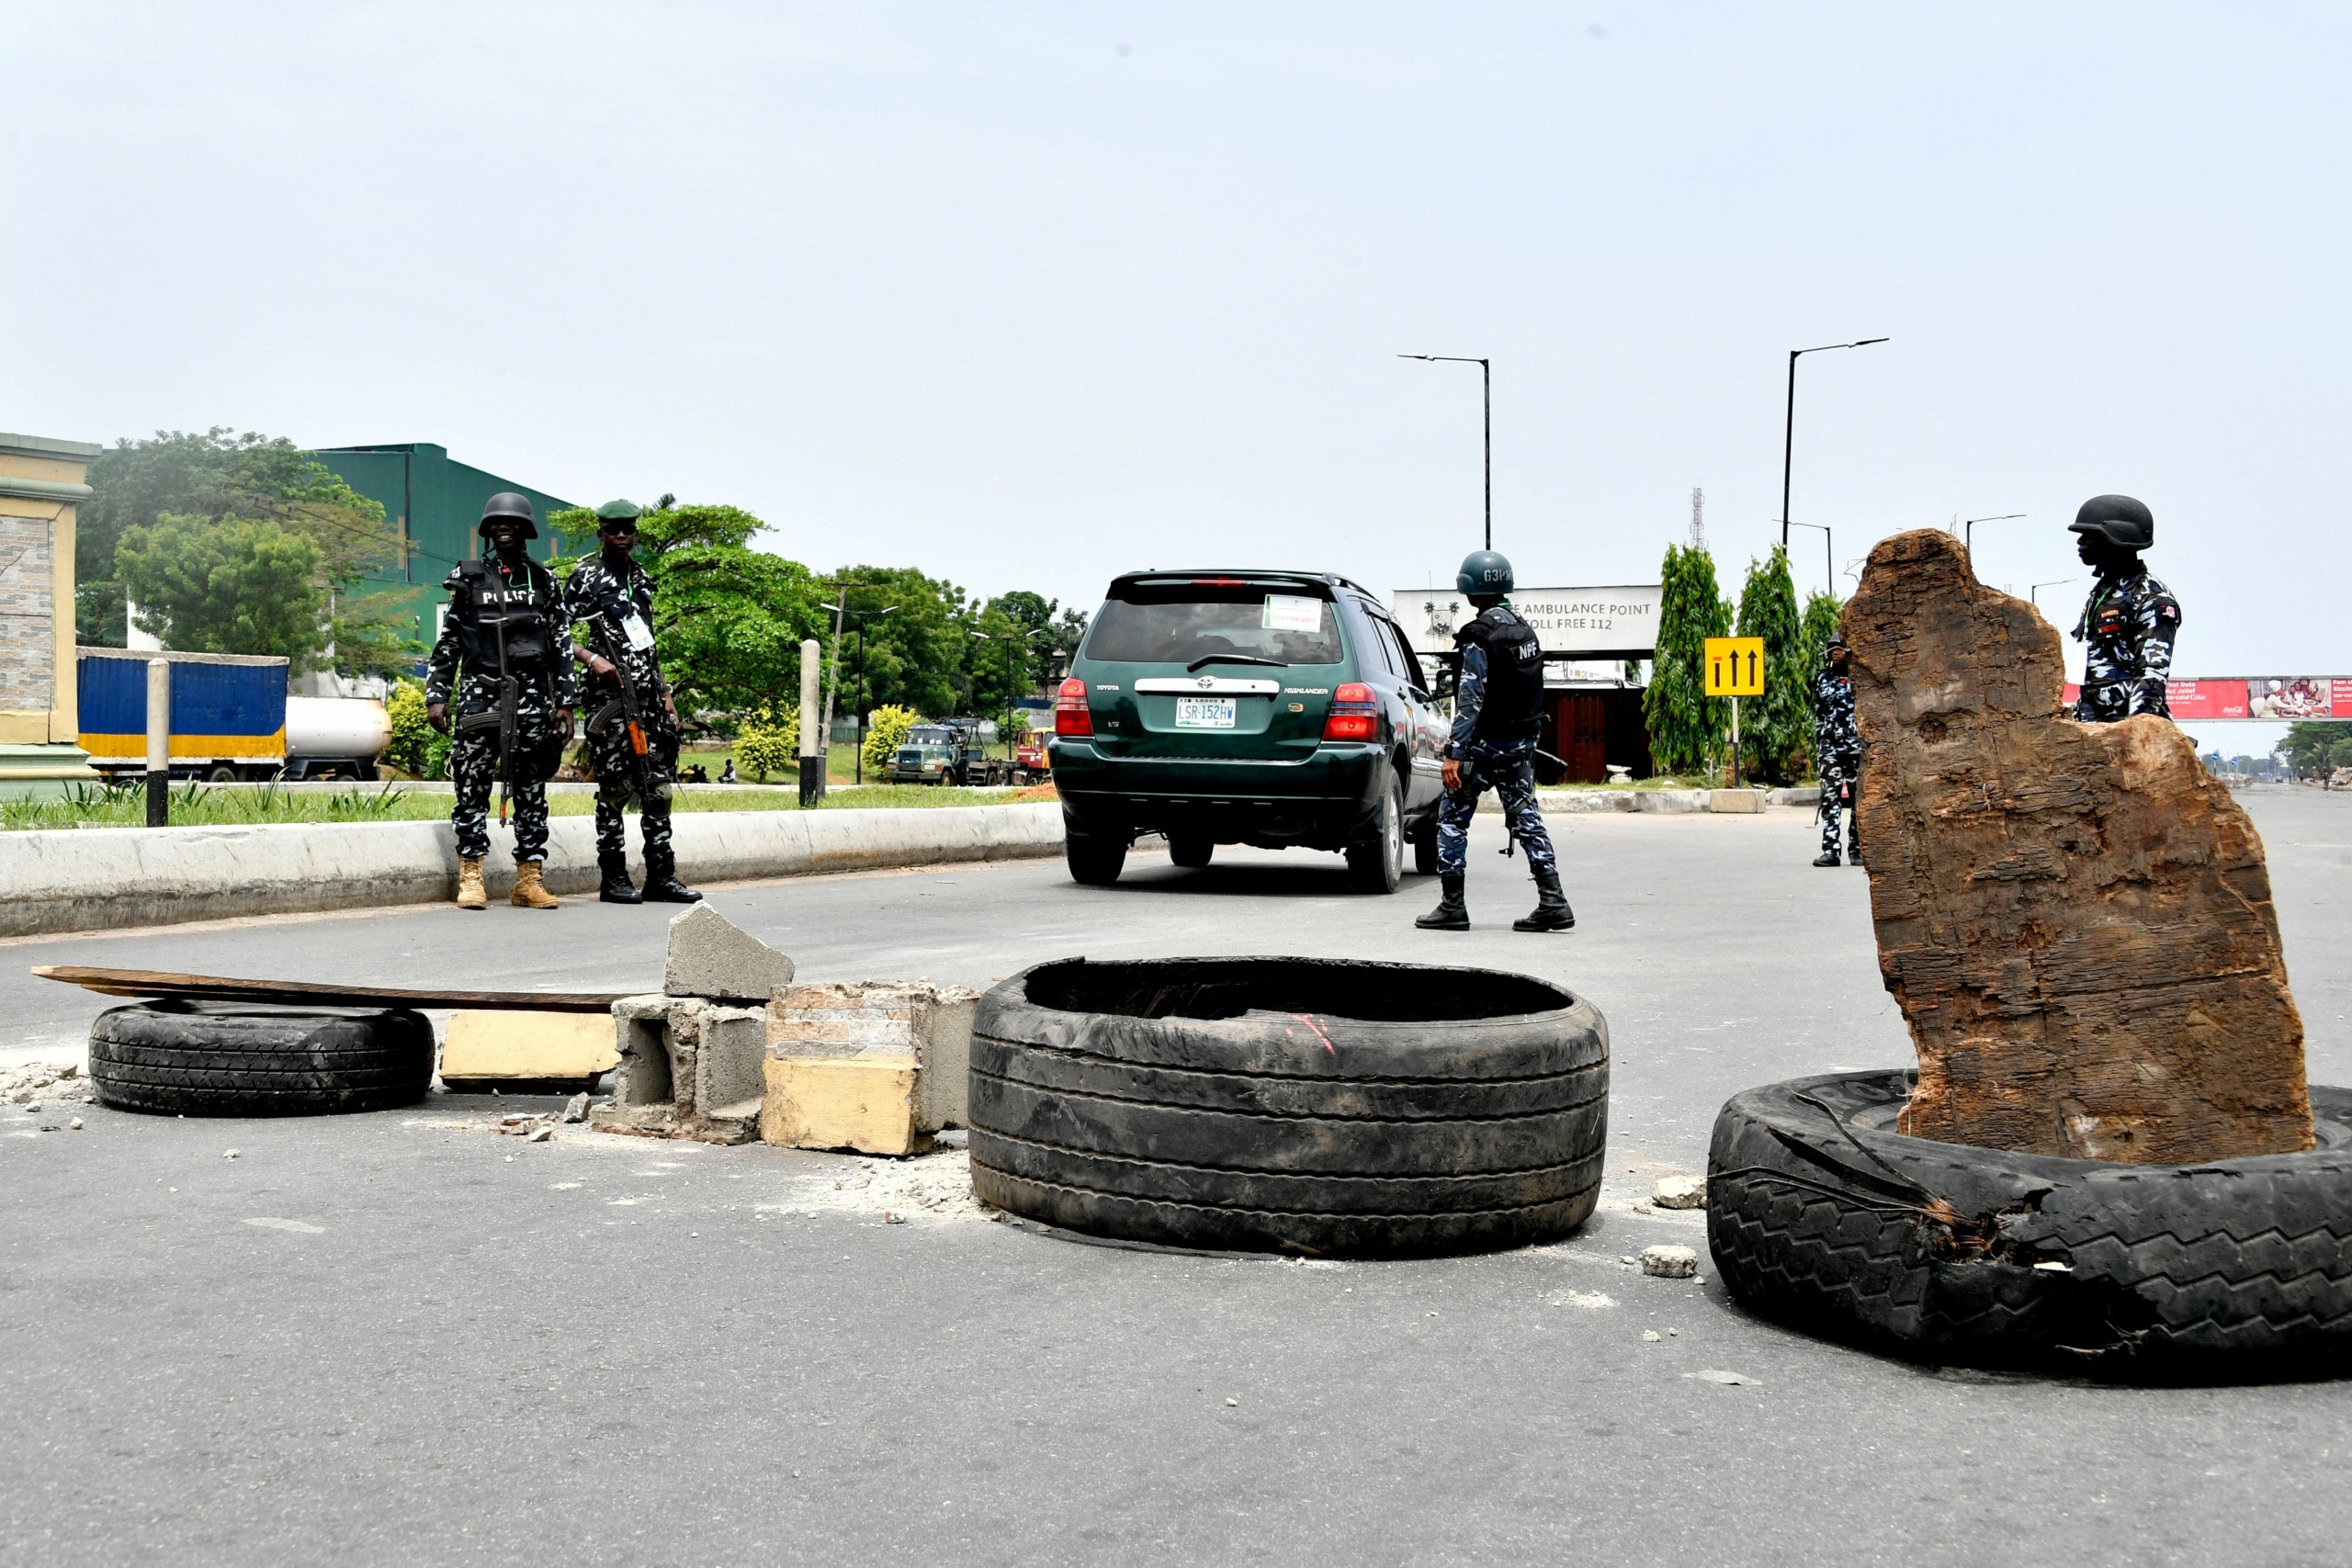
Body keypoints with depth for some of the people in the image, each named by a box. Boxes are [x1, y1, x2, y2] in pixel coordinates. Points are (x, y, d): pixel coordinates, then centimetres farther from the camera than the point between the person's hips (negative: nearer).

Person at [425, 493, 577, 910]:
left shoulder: (544, 581, 11)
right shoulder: (468, 578, 9)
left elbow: (562, 644, 9)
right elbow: (447, 642, 10)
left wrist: (565, 701, 3)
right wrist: (436, 696, 2)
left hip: (532, 696, 1)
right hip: (479, 695, -1)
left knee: (531, 787, 2)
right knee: (472, 784, -5)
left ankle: (530, 877, 6)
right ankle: (470, 876, 0)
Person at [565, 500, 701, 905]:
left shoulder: (640, 578, 18)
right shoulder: (587, 576, -2)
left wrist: (665, 692, 20)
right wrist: (593, 659, -22)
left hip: (648, 694, 7)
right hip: (611, 694, -7)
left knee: (658, 785, 5)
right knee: (615, 785, -5)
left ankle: (661, 876, 10)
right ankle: (613, 878, 2)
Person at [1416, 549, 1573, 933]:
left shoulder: (1481, 636, -16)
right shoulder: (1525, 630, 10)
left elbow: (1471, 700, -20)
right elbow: (1532, 692, 14)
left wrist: (1454, 753, -20)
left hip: (1485, 743, -8)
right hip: (1521, 743, 8)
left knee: (1452, 819, 3)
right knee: (1526, 818, 9)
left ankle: (1452, 905, 4)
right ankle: (1553, 902, 3)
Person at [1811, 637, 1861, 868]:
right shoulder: (1822, 679, 14)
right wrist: (1818, 745, 15)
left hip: (1856, 746, -2)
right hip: (1829, 747, 2)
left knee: (1858, 799, 0)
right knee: (1830, 798, -2)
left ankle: (1857, 848, 5)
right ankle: (1830, 850, -3)